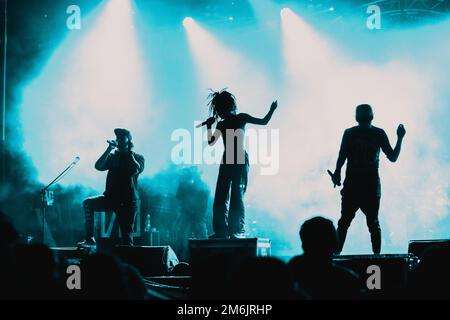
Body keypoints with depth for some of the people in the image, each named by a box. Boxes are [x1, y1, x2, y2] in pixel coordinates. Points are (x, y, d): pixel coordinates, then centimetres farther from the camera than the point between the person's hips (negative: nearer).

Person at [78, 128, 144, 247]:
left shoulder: (137, 157, 4)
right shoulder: (112, 156, 12)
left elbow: (136, 170, -18)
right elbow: (98, 166, -4)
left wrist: (129, 153, -8)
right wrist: (109, 149, -9)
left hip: (128, 201, -3)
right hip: (111, 197, 3)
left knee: (126, 236, -6)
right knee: (88, 203, -19)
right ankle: (90, 239, -17)